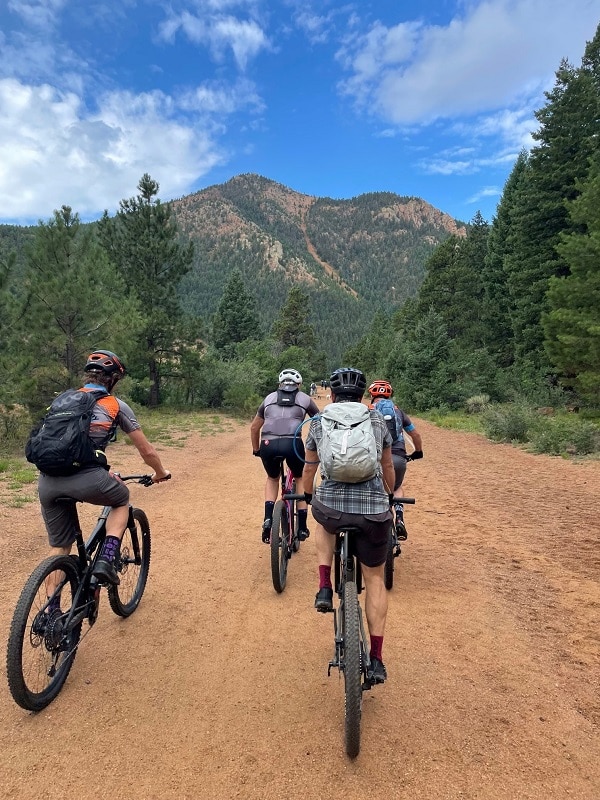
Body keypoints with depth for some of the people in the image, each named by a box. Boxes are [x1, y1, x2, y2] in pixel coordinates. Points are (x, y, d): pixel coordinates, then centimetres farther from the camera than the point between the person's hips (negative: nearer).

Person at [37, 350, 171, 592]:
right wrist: (160, 473, 34)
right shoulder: (116, 405, 11)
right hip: (86, 479, -4)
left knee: (59, 547, 22)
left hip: (47, 481, 5)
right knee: (122, 500, 28)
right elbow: (147, 451, 14)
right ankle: (106, 560, 12)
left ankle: (51, 609, 23)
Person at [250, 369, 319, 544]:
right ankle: (302, 527, 23)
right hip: (292, 444, -1)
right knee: (300, 479, 27)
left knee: (272, 479, 31)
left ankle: (268, 519, 11)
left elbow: (254, 427, 33)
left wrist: (256, 450, 45)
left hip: (268, 445, 2)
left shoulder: (269, 398, 26)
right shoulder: (305, 399, 21)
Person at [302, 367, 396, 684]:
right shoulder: (377, 419, 12)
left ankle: (325, 589, 22)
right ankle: (376, 660, 23)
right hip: (374, 510, 1)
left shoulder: (319, 422, 11)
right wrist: (391, 494, 42)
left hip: (332, 507, 0)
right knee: (375, 579, 21)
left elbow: (309, 468, 23)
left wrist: (308, 495, 43)